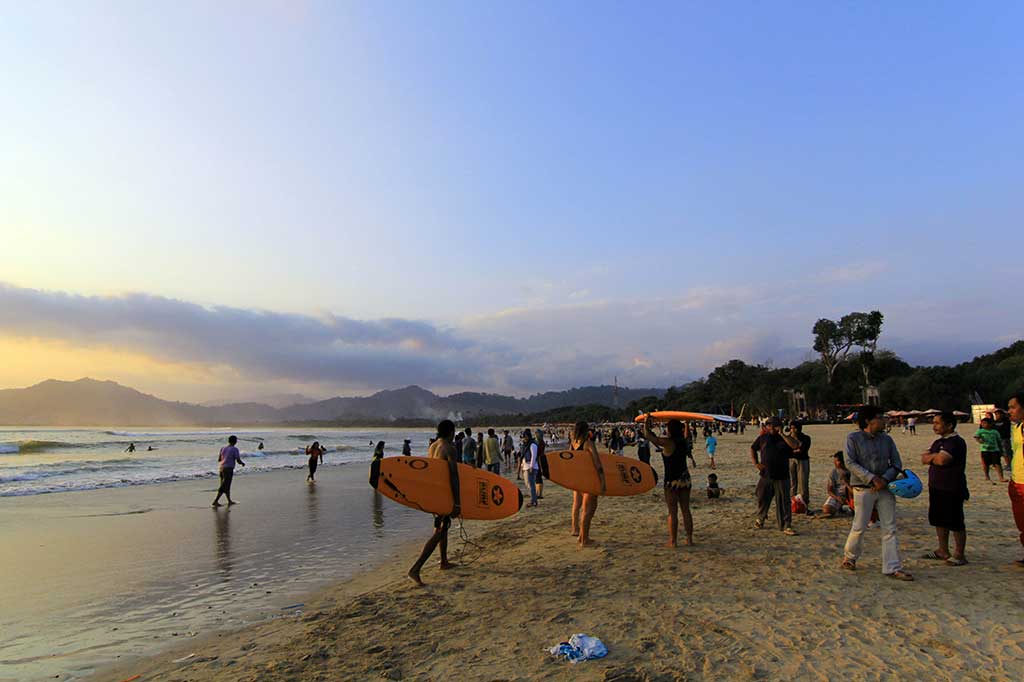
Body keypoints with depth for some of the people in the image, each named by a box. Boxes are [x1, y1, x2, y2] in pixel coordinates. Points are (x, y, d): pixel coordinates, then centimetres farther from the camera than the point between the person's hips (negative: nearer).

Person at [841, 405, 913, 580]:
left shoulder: (887, 439, 8)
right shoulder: (853, 438, -6)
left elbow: (897, 463, 6)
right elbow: (850, 463, -12)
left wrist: (885, 479, -11)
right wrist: (872, 478, -20)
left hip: (885, 488, 4)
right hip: (863, 488, -4)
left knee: (890, 528, 2)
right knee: (859, 526, 2)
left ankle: (893, 567, 7)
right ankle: (849, 556, 24)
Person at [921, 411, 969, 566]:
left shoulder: (956, 442, -15)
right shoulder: (938, 442, 14)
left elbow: (942, 460, -28)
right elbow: (924, 459, 9)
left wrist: (932, 457, -7)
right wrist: (936, 457, -10)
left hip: (952, 490, -9)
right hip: (936, 488, 9)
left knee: (955, 523, 2)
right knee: (938, 520, 15)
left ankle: (959, 555, 13)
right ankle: (943, 551, 26)